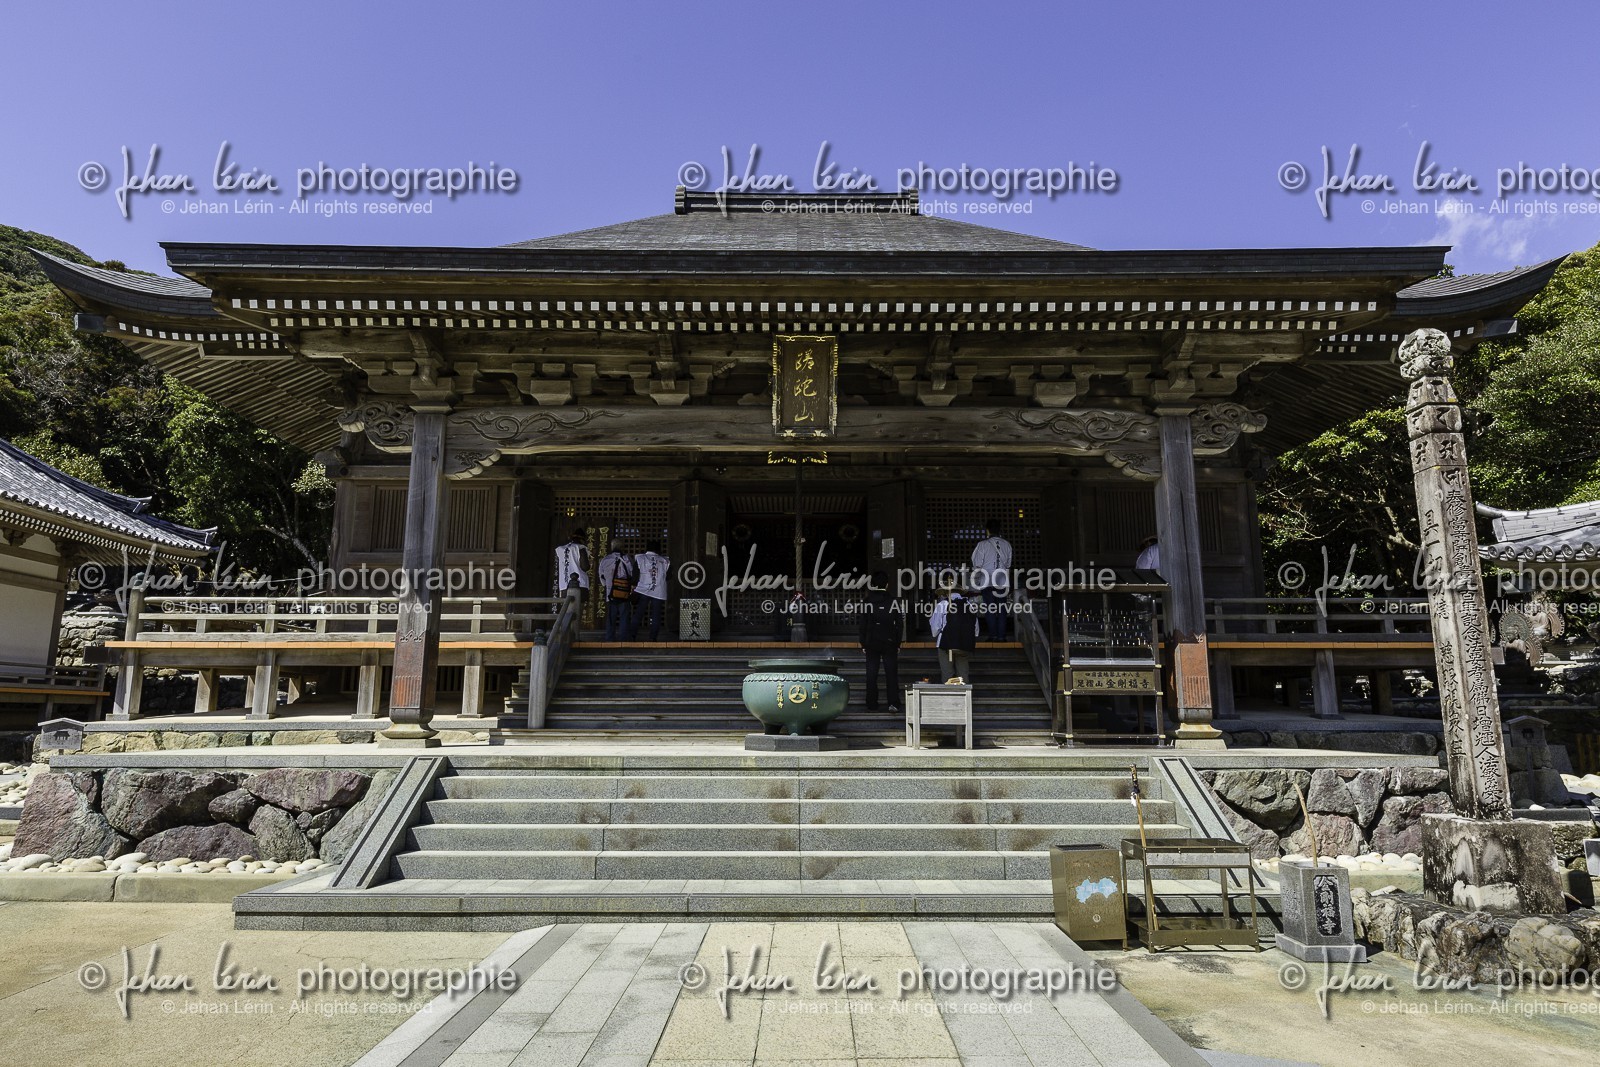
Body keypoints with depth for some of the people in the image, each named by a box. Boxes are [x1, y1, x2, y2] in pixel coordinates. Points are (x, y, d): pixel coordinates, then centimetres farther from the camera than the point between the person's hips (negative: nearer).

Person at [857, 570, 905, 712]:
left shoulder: (868, 601, -3)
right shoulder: (893, 601, -2)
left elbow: (862, 624, -1)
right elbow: (900, 624, -1)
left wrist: (863, 644, 6)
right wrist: (898, 643, 6)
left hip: (871, 643, 0)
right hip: (889, 642, 0)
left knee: (871, 674, 5)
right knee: (891, 673, 4)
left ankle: (871, 704, 7)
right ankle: (894, 703, -2)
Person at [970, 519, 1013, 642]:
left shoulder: (983, 544, -7)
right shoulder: (1006, 544, 6)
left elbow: (977, 565, -5)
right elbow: (1008, 566, 9)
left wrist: (974, 578, 10)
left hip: (987, 582, -3)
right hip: (1002, 582, 3)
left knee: (990, 609, 0)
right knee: (1001, 608, 5)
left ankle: (993, 635, -3)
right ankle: (1001, 635, 3)